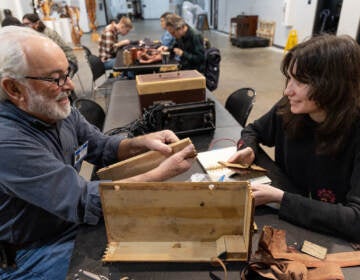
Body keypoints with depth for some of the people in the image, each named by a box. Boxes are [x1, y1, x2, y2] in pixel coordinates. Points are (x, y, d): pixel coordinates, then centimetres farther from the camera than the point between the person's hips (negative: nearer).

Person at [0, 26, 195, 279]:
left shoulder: (63, 112, -6)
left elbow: (104, 147, 5)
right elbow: (84, 201, -31)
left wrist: (142, 142, -16)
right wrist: (162, 173, -28)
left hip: (77, 224, 7)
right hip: (34, 256, -6)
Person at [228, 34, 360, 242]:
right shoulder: (288, 110, -10)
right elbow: (254, 130, 9)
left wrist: (280, 198, -30)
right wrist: (248, 149, -13)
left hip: (336, 241, -3)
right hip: (289, 224, 4)